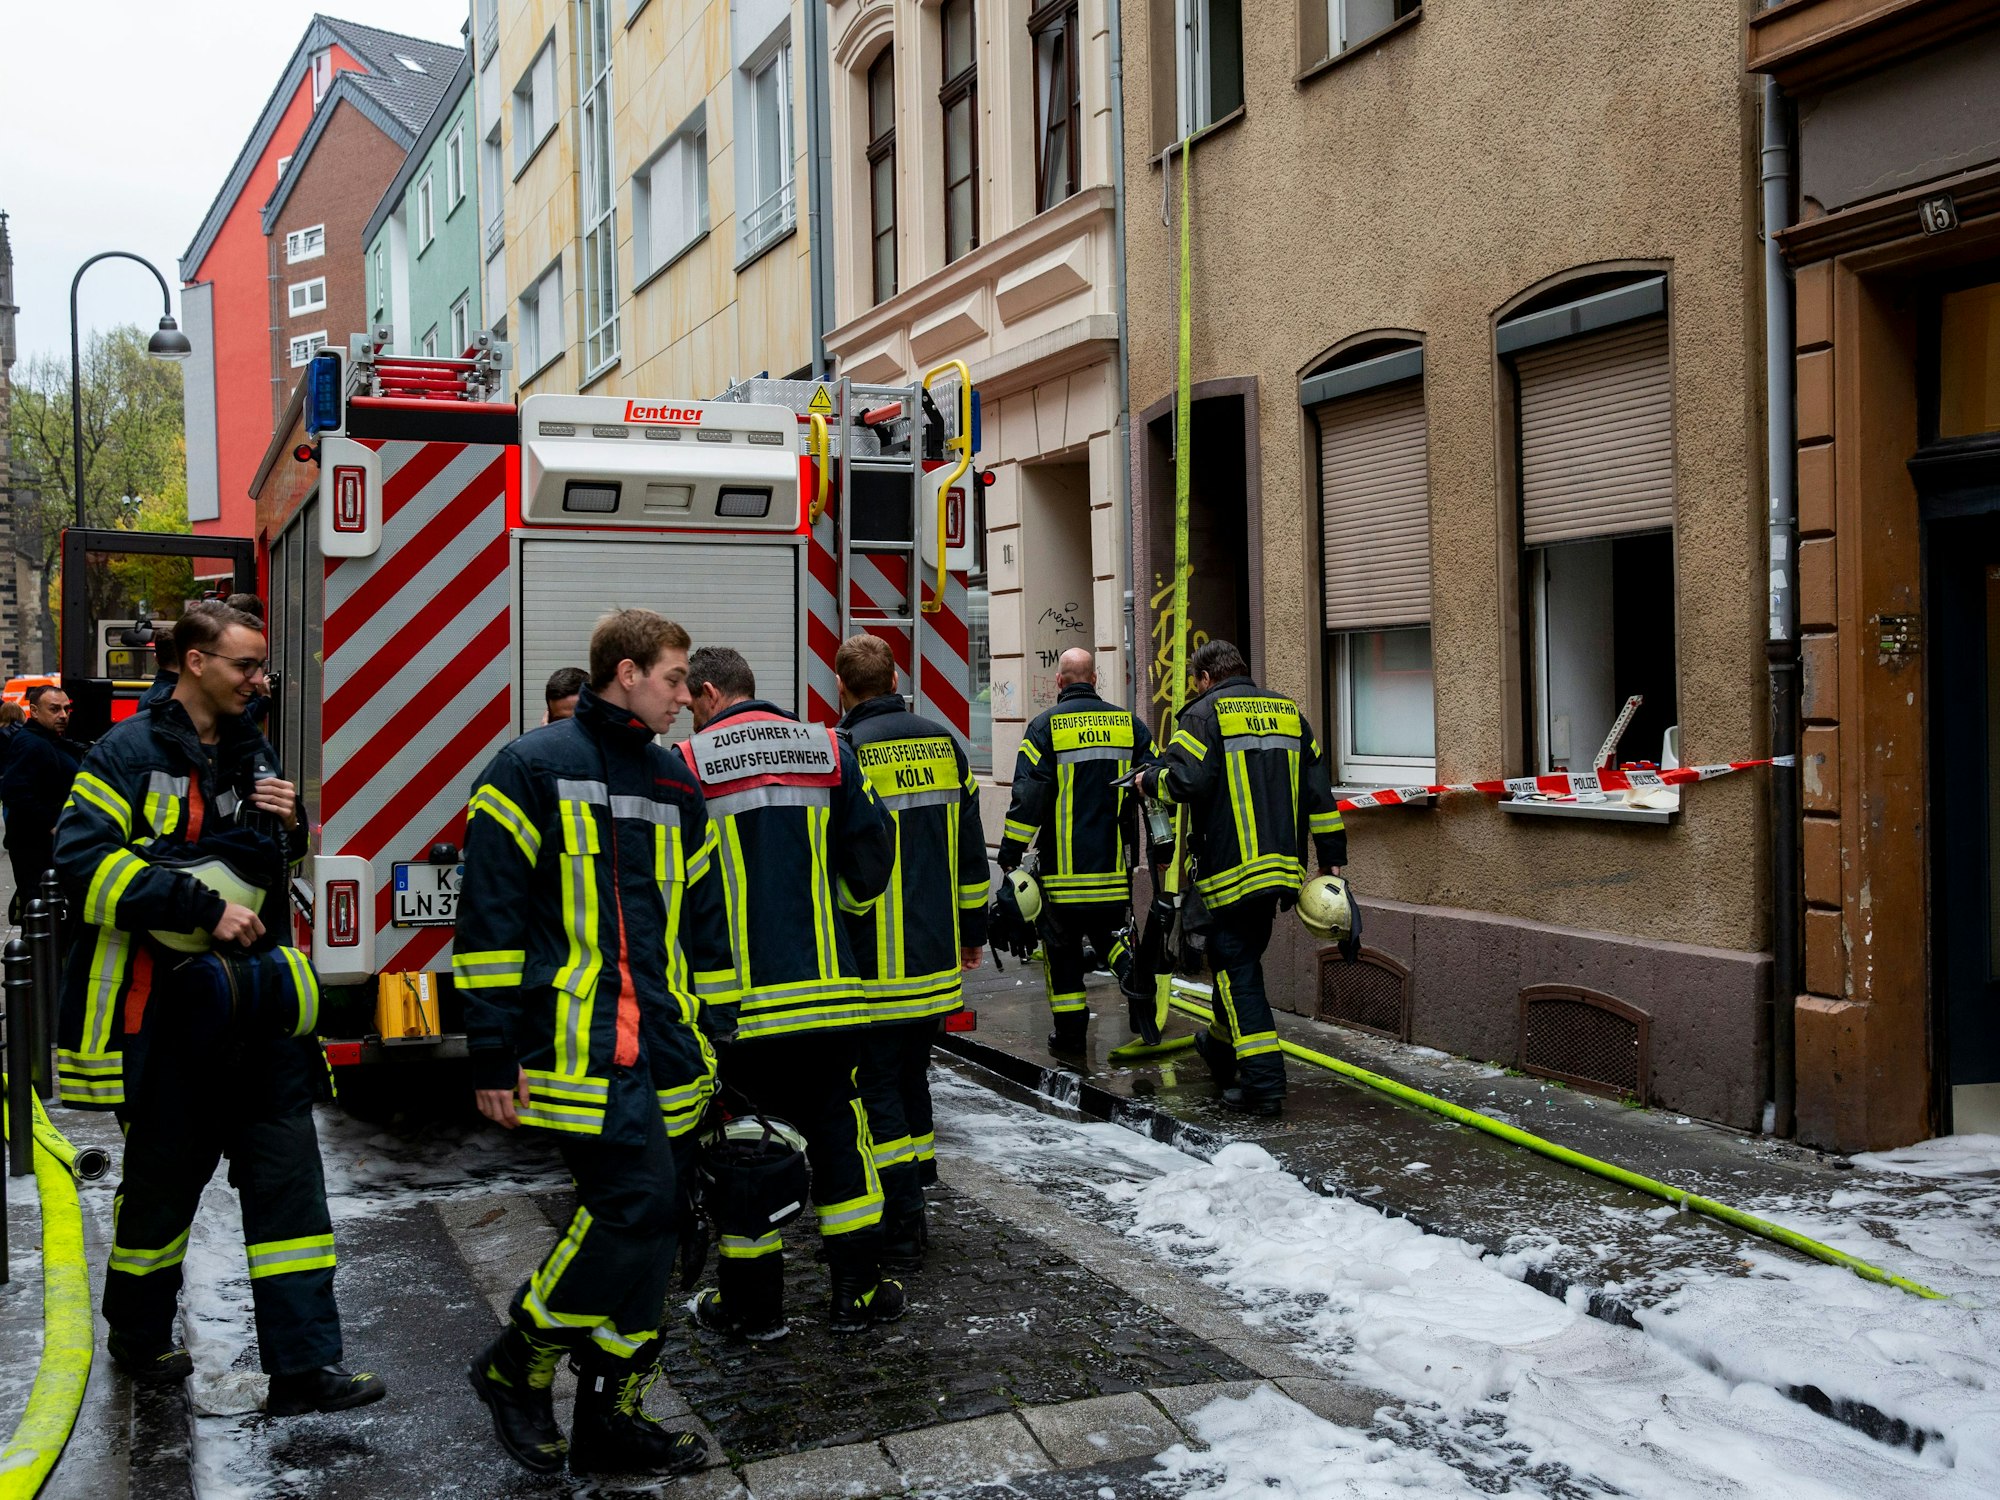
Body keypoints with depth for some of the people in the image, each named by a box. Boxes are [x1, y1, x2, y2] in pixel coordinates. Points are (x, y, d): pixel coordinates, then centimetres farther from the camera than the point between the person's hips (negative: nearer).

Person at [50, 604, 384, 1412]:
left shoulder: (253, 754, 12)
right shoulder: (129, 753, -8)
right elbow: (83, 861, -19)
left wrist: (289, 828, -1)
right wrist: (205, 907, -23)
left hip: (252, 998, 6)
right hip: (164, 1004, -5)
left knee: (286, 1171, 0)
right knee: (166, 1171, 10)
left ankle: (302, 1366, 4)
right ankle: (139, 1336, 35)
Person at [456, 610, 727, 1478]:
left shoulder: (674, 783, 17)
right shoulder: (533, 769, -4)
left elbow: (704, 918, 21)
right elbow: (489, 916, -7)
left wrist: (716, 1043, 17)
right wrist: (492, 1054, -10)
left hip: (659, 1046, 7)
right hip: (576, 1042, -7)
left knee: (636, 1224, 9)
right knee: (636, 1204, -15)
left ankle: (611, 1418, 20)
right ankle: (516, 1367, 6)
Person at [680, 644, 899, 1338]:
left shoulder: (688, 765, -5)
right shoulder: (829, 752, 4)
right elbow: (871, 861, 4)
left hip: (739, 995, -3)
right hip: (827, 991, 3)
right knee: (837, 1128, 14)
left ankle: (752, 1302, 18)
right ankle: (858, 1289, 19)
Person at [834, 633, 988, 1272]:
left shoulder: (846, 752, -13)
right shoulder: (944, 744, 7)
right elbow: (971, 851, 12)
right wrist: (972, 931, 21)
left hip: (873, 966, -6)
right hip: (937, 960, 6)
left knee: (878, 1088, 2)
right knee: (911, 1076, 19)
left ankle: (900, 1232, 4)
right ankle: (913, 1206, 28)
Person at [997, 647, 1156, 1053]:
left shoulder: (1046, 726, -6)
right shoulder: (1128, 723, 6)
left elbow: (1028, 796, -10)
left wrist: (1011, 853, -4)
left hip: (1063, 864, -3)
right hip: (1114, 864, 3)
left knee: (1062, 944, 8)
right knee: (1107, 930, 19)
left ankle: (1069, 1031, 11)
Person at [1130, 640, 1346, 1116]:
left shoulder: (1204, 713, -5)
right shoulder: (1289, 711, 15)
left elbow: (1185, 779, -19)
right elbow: (1318, 789, 13)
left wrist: (1149, 780, 2)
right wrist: (1331, 858, 16)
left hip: (1232, 869, -7)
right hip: (1283, 864, 7)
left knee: (1237, 968, -2)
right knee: (1243, 957, 22)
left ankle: (1262, 1082, -8)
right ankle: (1223, 1046, 39)